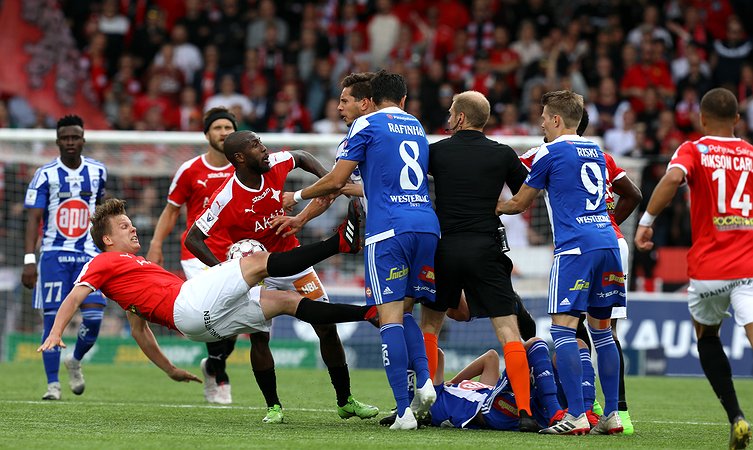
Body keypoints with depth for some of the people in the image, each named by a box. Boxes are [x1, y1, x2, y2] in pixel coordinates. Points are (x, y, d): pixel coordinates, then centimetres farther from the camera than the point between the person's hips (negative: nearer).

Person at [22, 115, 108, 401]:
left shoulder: (97, 172, 5)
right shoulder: (45, 175, -5)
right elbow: (33, 219, -7)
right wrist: (29, 260, -15)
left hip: (89, 255, 2)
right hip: (53, 256, -2)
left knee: (93, 317, -10)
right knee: (53, 320, -4)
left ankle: (75, 362, 19)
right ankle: (52, 384, 4)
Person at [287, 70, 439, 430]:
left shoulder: (367, 124, 4)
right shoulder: (417, 127, 22)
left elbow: (335, 181, 1)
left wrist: (299, 196, 19)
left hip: (388, 229, -5)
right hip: (427, 225, 5)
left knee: (390, 316, -6)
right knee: (405, 310, 17)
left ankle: (404, 410, -14)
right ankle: (424, 382, -6)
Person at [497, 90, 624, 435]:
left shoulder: (550, 152, -1)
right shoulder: (595, 151, 18)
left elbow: (521, 203, 9)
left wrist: (495, 208, 27)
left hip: (575, 247, -7)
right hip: (607, 242, 7)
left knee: (562, 329, -7)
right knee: (601, 329, 12)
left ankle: (576, 416, -16)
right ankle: (611, 415, 10)